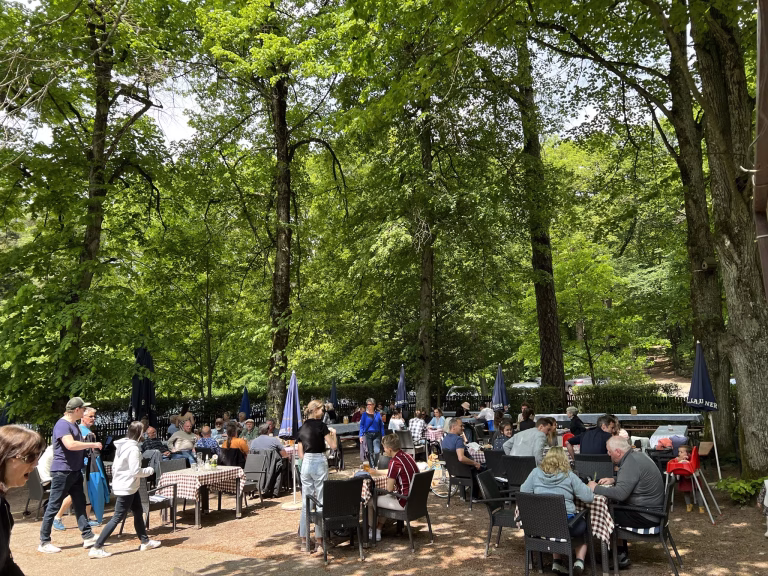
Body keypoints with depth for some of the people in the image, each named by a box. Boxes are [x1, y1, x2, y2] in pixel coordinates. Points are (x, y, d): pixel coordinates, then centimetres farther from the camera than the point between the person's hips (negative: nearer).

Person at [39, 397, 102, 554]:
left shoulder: (74, 425, 14)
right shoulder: (62, 424, -17)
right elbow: (70, 445, -31)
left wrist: (89, 446, 8)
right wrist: (92, 444, -22)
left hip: (75, 471, 10)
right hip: (62, 471, -10)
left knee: (80, 503, 11)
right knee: (53, 506, 1)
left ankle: (88, 536, 15)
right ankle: (44, 543, 11)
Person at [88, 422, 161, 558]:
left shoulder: (122, 446, 7)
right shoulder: (133, 448, -21)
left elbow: (114, 465, 14)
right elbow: (135, 471, -23)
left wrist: (116, 479, 23)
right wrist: (150, 470, -8)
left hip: (129, 487, 10)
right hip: (126, 488, -10)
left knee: (138, 512, 16)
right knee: (118, 517, -4)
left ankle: (145, 542, 25)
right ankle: (96, 548, -1)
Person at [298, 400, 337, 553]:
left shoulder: (302, 428, 9)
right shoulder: (321, 425, -9)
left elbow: (300, 453, 11)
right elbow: (333, 446, -10)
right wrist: (333, 434, 6)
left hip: (306, 464, 6)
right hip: (319, 463, -6)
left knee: (306, 502, 10)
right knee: (321, 501, 1)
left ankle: (304, 539, 13)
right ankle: (319, 539, 5)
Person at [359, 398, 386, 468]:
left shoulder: (377, 414, 7)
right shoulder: (364, 414, 3)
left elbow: (381, 425, 9)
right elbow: (361, 425, 3)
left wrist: (383, 436, 4)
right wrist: (361, 436, -4)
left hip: (376, 435, 1)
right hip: (368, 435, -1)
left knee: (377, 451, -10)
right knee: (370, 452, 3)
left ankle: (375, 465, 12)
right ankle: (372, 467, 14)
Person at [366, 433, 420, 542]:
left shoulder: (394, 462, -21)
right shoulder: (408, 456, 5)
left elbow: (389, 489, -17)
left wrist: (395, 488, 6)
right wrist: (377, 472, 33)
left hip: (405, 503, -9)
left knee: (370, 502, 8)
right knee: (386, 497, 31)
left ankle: (371, 532, 26)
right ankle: (378, 530, 33)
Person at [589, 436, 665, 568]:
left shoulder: (631, 464, -25)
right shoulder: (638, 455, 6)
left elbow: (620, 494, -33)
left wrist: (596, 488, -21)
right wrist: (614, 480, 8)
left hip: (646, 517, -10)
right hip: (653, 509, 10)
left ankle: (621, 556, 11)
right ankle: (622, 552, 20)